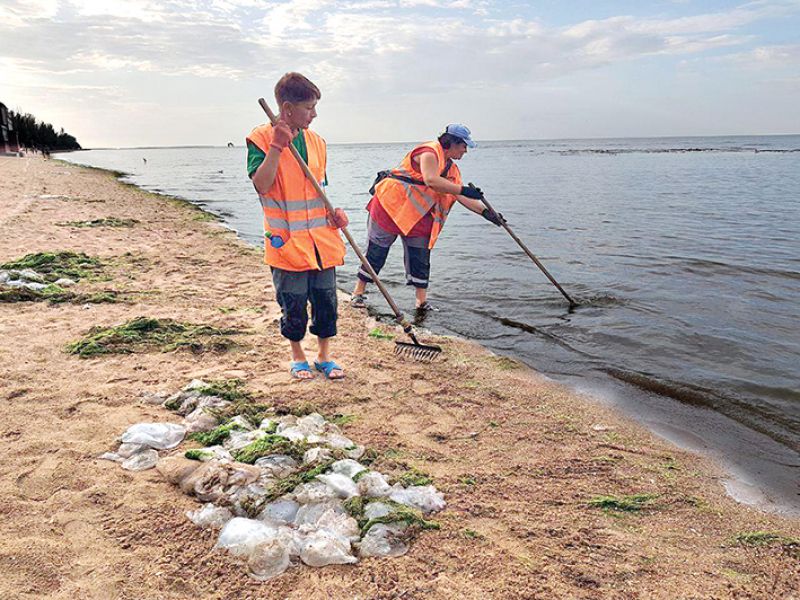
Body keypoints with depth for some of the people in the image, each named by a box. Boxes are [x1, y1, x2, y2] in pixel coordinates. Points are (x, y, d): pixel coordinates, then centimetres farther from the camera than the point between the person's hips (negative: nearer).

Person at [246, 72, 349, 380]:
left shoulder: (315, 141, 8)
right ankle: (298, 356, 28)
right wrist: (277, 146, -24)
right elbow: (262, 185, -19)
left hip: (321, 238, 5)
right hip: (287, 241, -4)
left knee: (326, 302, 10)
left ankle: (324, 356, 28)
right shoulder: (261, 138, -7)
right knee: (293, 306, 6)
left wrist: (333, 213, 0)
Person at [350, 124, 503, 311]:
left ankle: (422, 302, 12)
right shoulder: (429, 152, -15)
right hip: (391, 205, -8)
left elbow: (462, 197, 8)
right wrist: (463, 189, -32)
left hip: (418, 216, 8)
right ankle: (358, 293, 12)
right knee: (376, 252, 0)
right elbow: (431, 180, -32)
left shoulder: (452, 169, 12)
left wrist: (485, 211, -5)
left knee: (420, 258, 5)